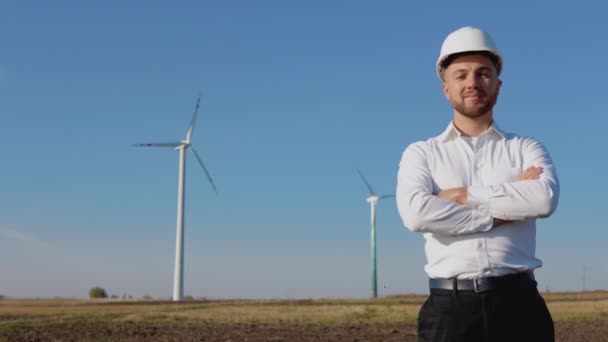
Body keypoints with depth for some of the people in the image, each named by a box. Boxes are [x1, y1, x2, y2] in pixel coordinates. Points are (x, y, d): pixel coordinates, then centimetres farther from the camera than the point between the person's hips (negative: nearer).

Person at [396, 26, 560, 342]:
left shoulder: (526, 149, 13)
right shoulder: (421, 153, 11)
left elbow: (545, 198, -10)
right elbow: (416, 213, -10)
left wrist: (465, 195, -8)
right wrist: (500, 213, -6)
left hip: (517, 303, 1)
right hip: (450, 308, 0)